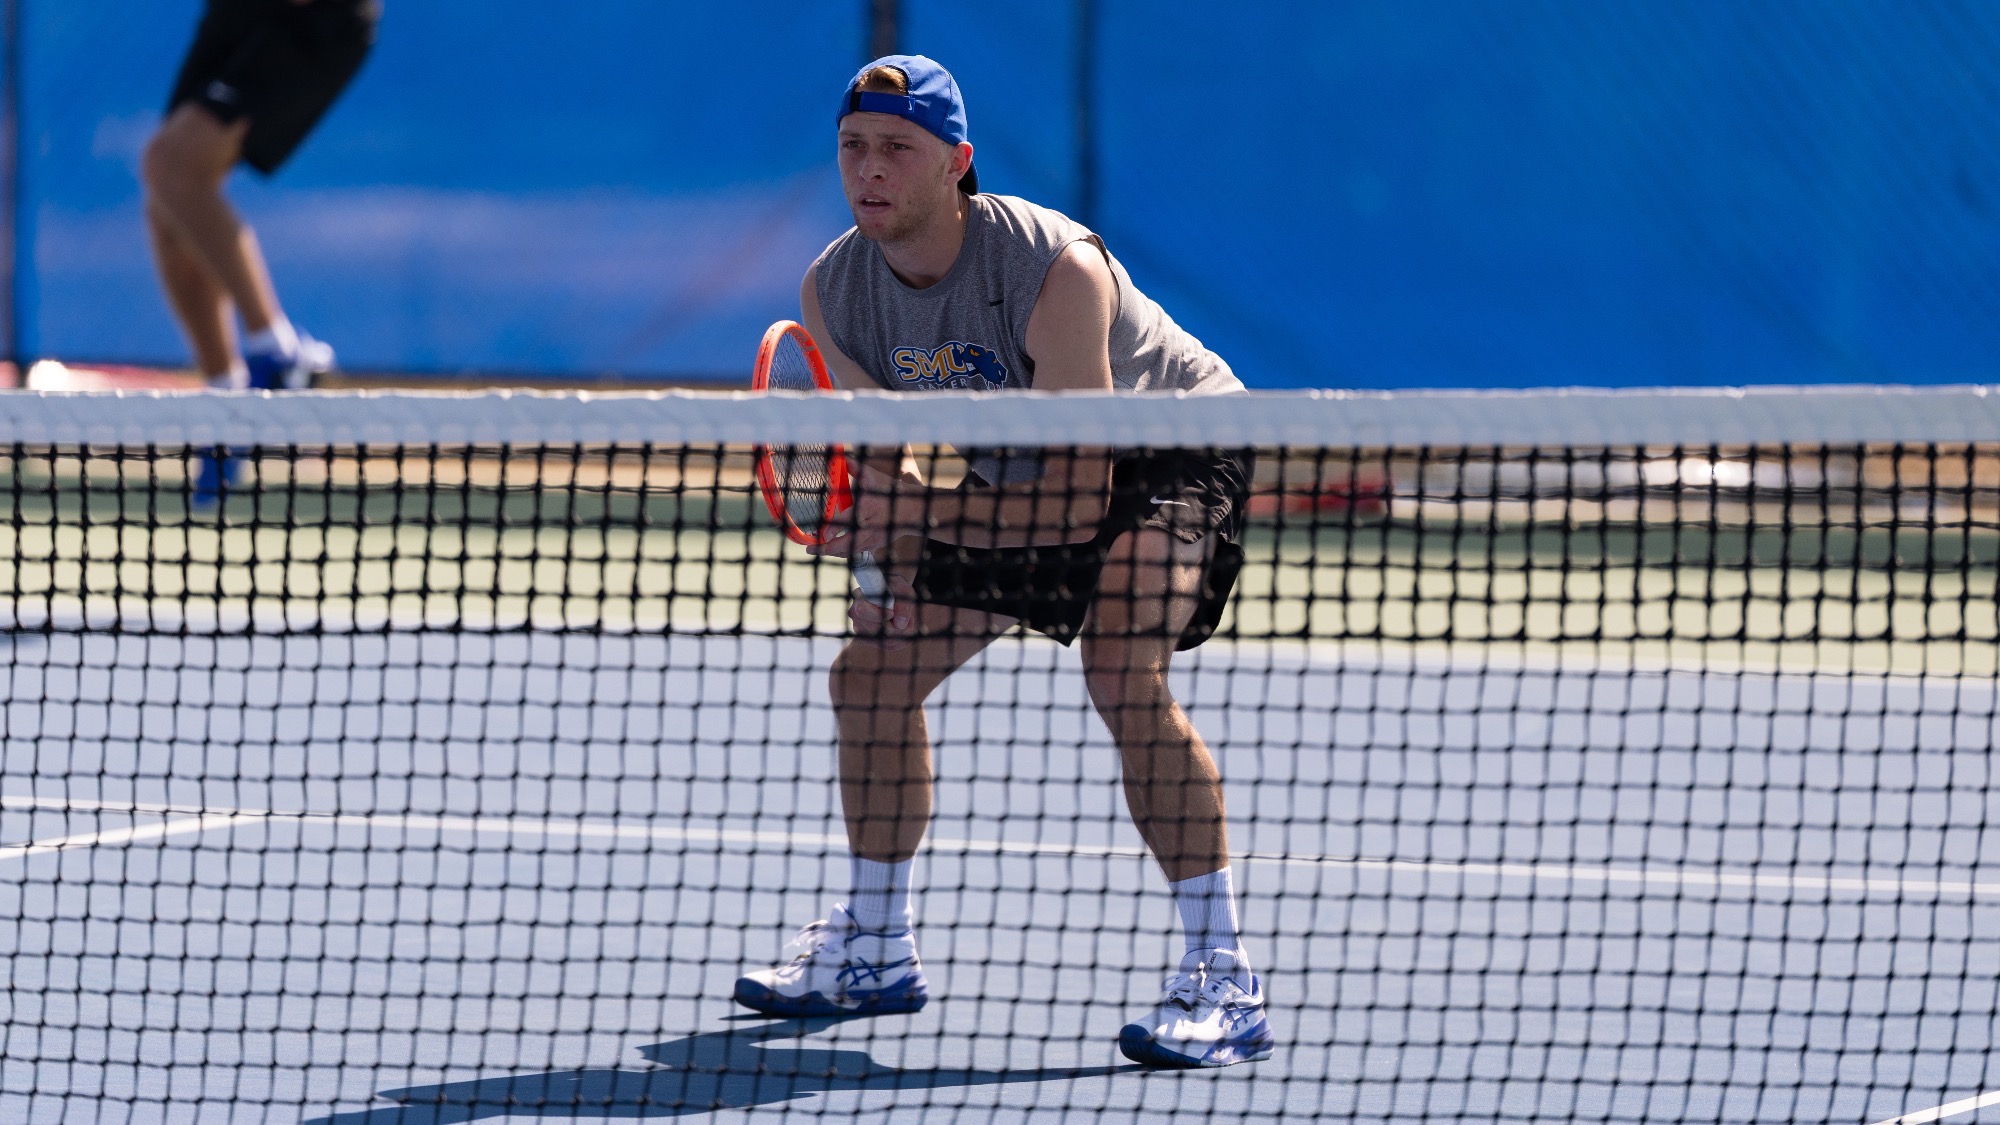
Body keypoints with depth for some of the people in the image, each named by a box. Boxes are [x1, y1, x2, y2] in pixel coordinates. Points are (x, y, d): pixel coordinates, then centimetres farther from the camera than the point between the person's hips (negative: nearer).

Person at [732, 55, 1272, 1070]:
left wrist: (926, 513, -44)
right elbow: (880, 459, -4)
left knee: (1121, 672, -31)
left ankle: (1225, 984, -29)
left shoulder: (1052, 269, -36)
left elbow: (1081, 498, -37)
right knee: (871, 674, 5)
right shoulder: (830, 292, -17)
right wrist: (892, 558, -25)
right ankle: (875, 950, 27)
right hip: (1013, 475, 8)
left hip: (1175, 445, -7)